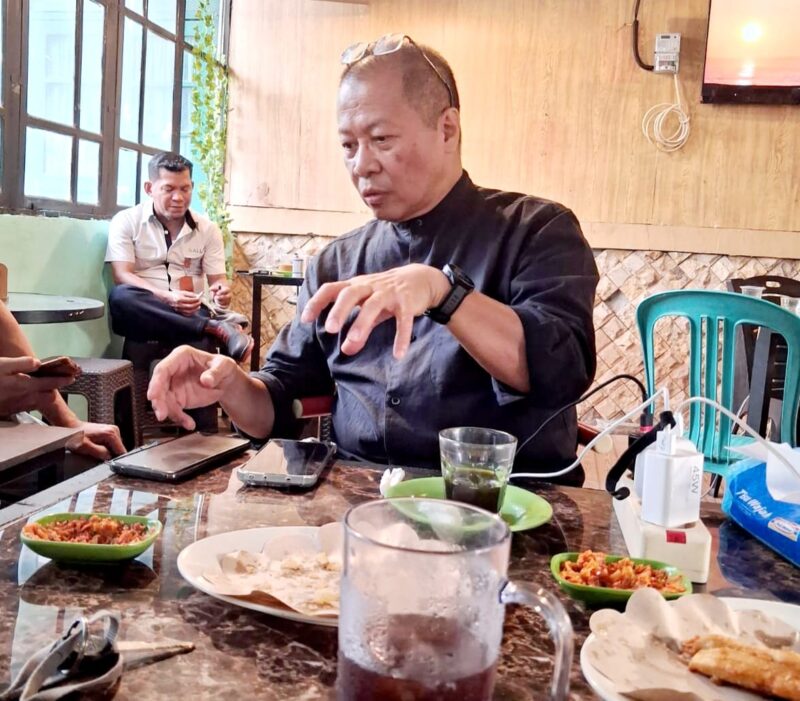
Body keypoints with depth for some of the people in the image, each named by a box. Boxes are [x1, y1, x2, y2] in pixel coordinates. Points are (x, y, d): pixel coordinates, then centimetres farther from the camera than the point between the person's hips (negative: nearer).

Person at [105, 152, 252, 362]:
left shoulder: (208, 229, 13)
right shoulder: (126, 221, 5)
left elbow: (218, 278, 10)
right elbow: (122, 276, -6)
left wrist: (222, 291, -17)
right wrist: (167, 297, -23)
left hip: (192, 314, -1)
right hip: (145, 315, 2)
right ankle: (218, 327, -38)